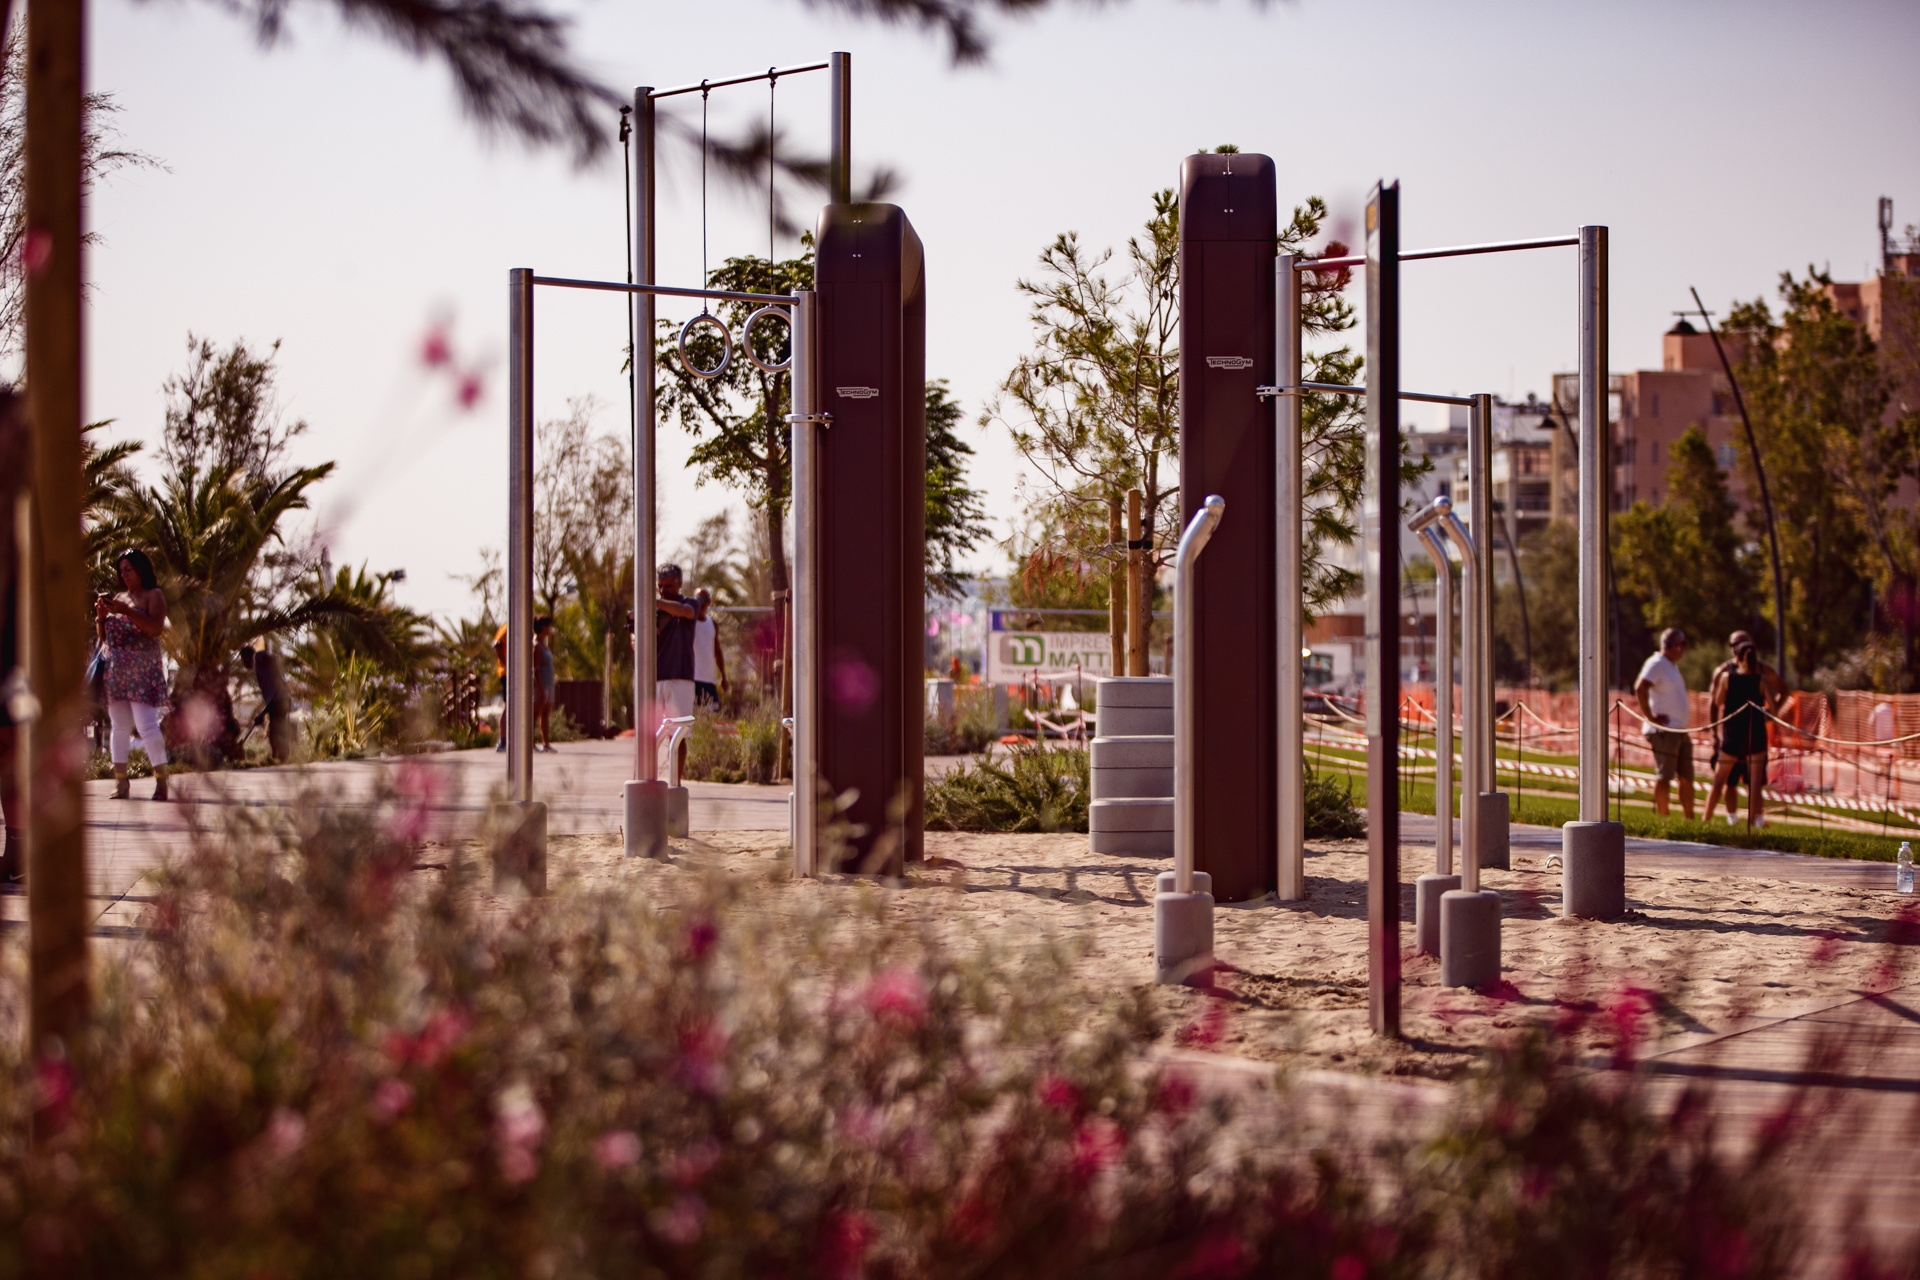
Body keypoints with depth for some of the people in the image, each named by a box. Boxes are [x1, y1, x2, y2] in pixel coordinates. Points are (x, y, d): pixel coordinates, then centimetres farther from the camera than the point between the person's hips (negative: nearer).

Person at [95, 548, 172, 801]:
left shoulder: (153, 595, 2)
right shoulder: (118, 597, 20)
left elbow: (155, 628, -14)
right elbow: (104, 637, 22)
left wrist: (125, 611, -20)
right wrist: (101, 616, 2)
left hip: (142, 669, -6)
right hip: (116, 670, 6)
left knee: (147, 724, -14)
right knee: (120, 726, 5)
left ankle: (161, 780, -15)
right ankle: (120, 781, 6)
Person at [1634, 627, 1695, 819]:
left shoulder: (1673, 665, 20)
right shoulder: (1657, 664, -10)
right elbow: (1640, 688, -24)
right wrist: (1649, 716, -22)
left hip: (1680, 731, 10)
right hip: (1664, 730, -10)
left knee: (1687, 777, 9)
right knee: (1664, 775, -8)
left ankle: (1690, 818, 14)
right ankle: (1662, 818, -5)